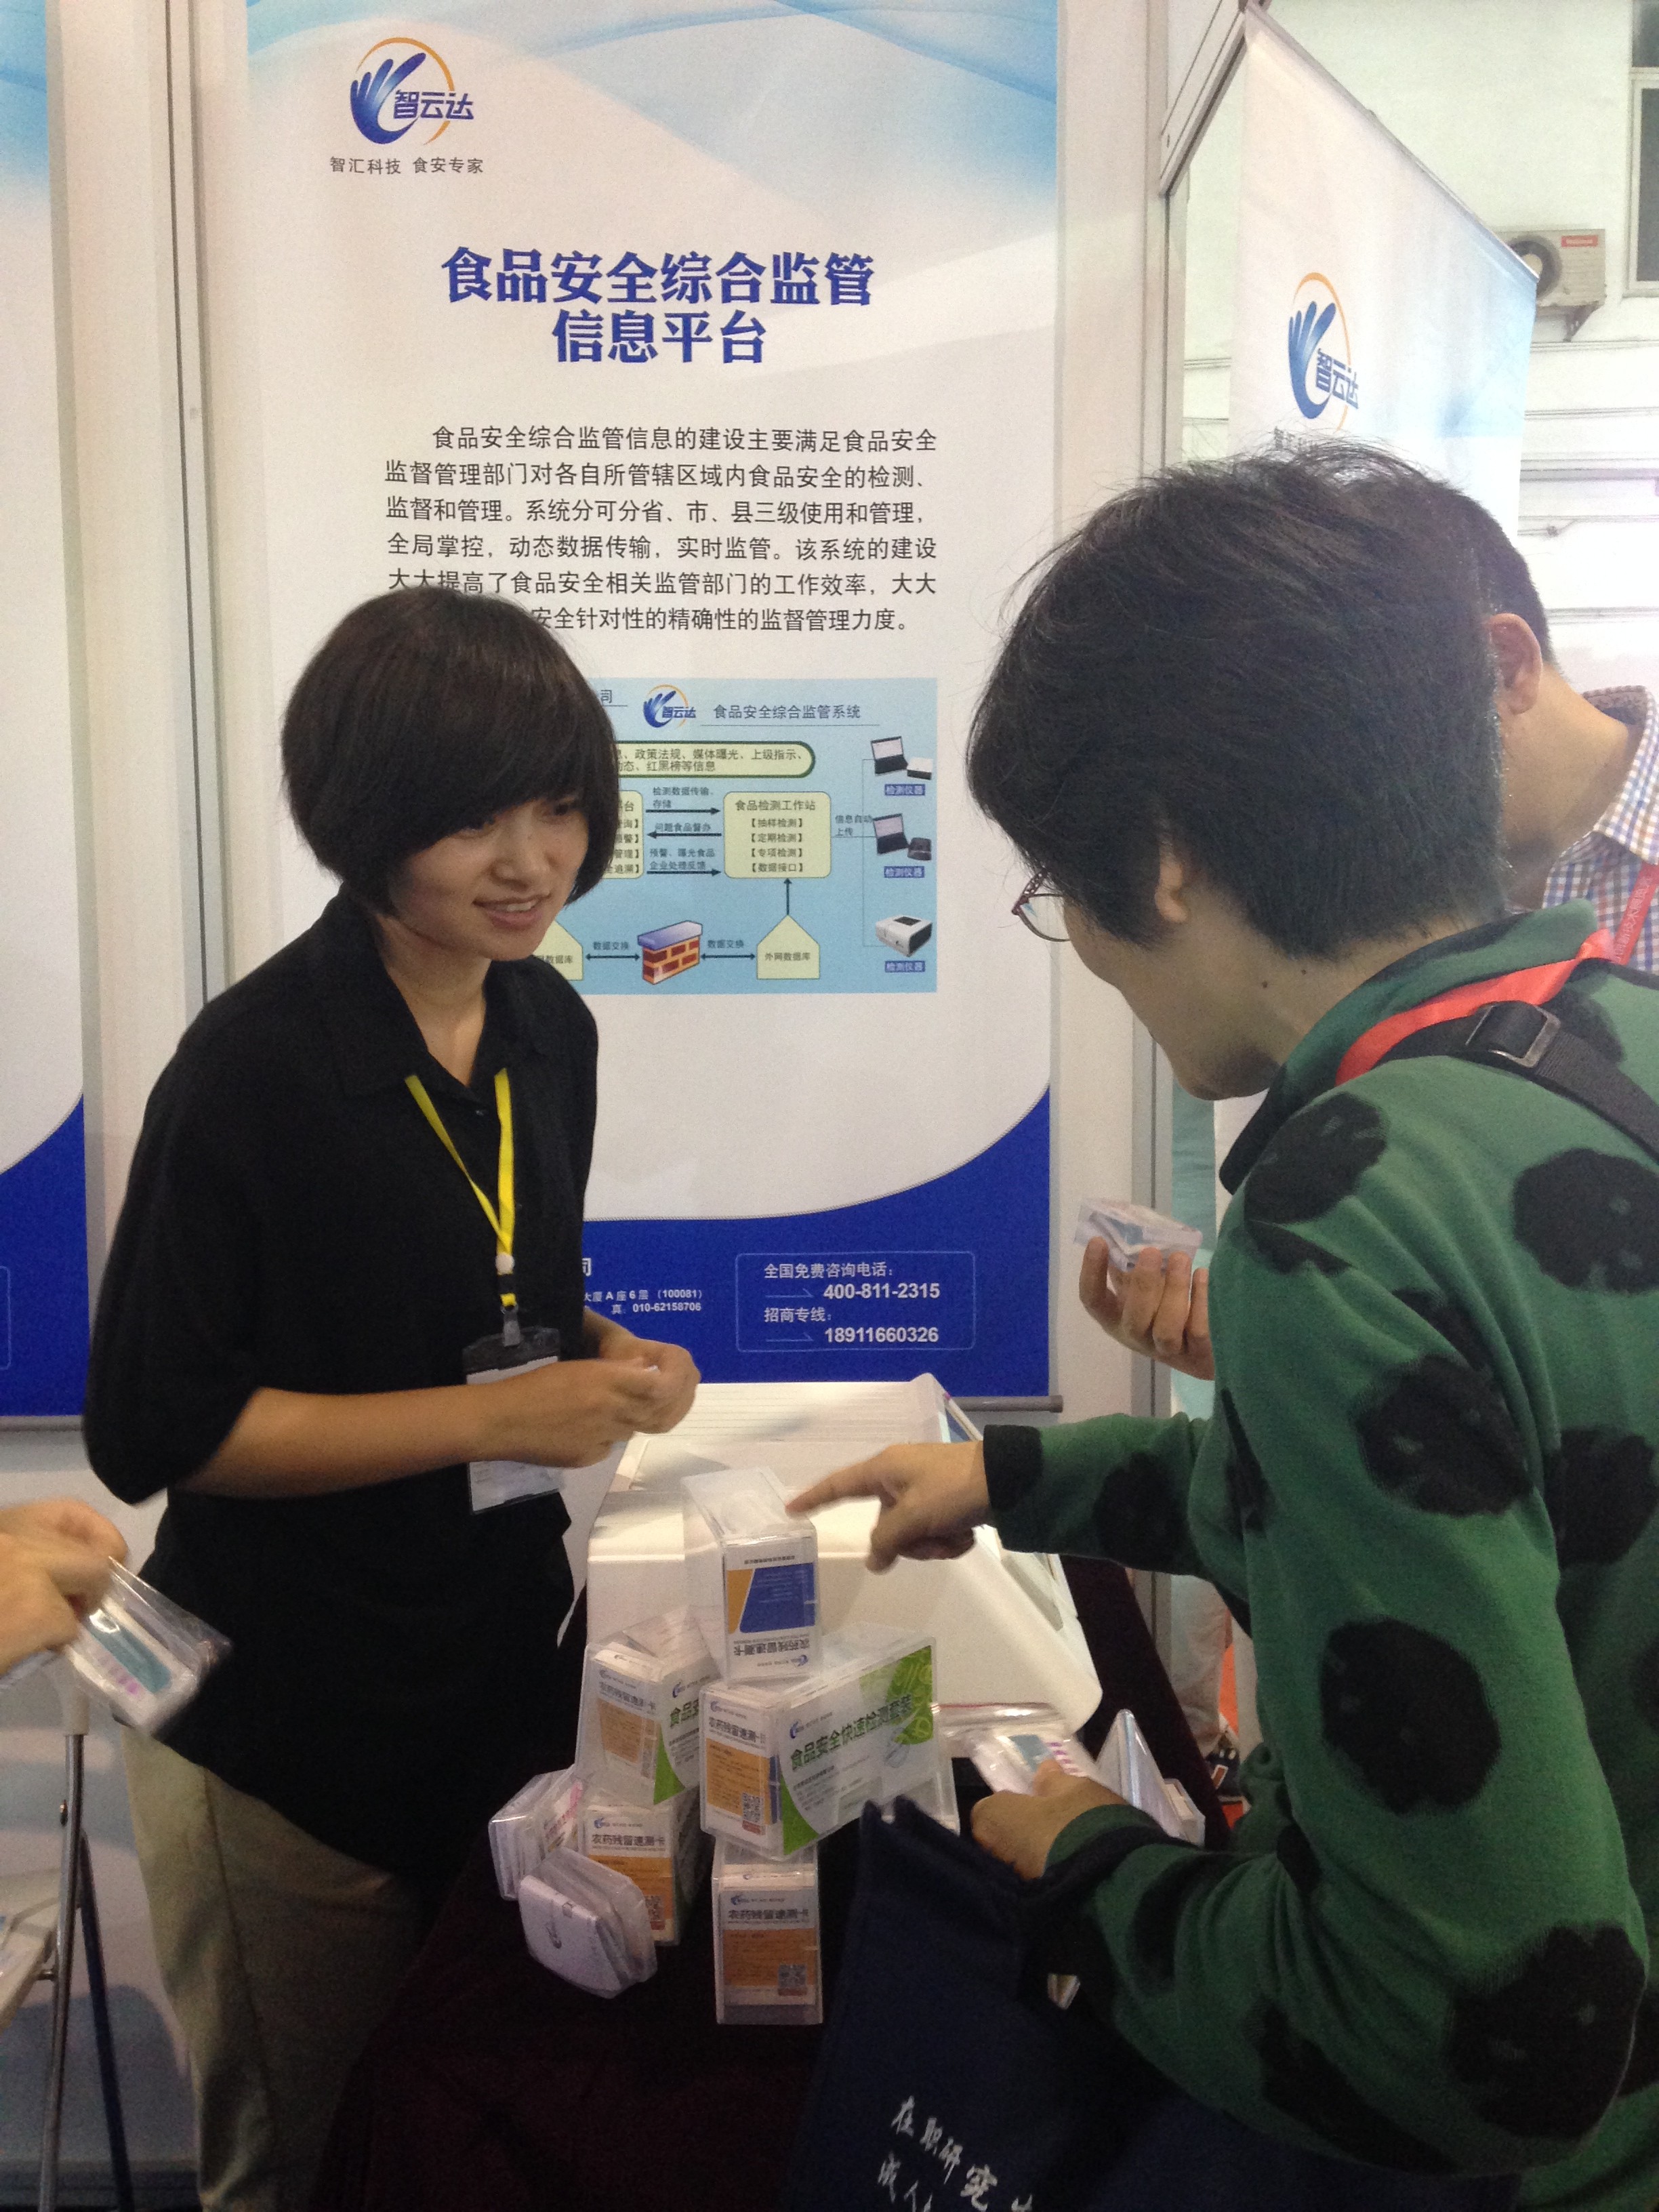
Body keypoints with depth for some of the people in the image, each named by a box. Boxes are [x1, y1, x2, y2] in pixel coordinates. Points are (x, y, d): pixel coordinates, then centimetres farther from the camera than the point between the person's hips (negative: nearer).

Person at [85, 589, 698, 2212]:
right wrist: (494, 1416, -24)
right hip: (291, 1730, -6)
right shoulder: (258, 1069, -21)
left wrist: (604, 1357, -7)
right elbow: (153, 1429, -18)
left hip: (506, 1667, 6)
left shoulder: (547, 1028, 0)